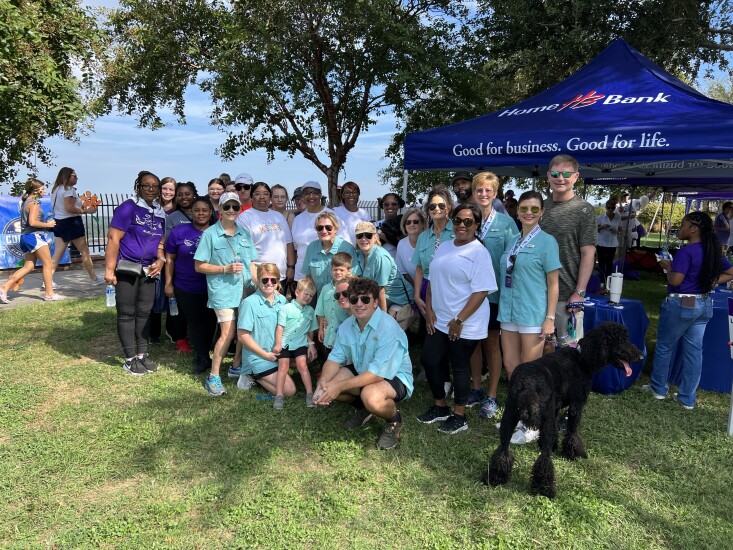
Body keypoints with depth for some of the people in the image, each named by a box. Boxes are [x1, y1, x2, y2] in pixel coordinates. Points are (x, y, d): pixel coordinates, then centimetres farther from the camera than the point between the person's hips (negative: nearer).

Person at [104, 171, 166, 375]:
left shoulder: (160, 213, 10)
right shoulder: (128, 208, -9)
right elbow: (113, 238, -14)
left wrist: (161, 260, -1)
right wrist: (109, 269, -18)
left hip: (148, 271, 6)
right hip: (127, 269, -6)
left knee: (144, 313, 12)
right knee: (127, 314, 3)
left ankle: (142, 355, 23)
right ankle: (130, 359, 11)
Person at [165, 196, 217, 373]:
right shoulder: (179, 231, -2)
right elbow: (170, 258, 2)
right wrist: (168, 283, -2)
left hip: (212, 288, 1)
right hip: (186, 289, 0)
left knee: (210, 321, 11)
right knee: (194, 322, 7)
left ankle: (203, 356, 30)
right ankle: (203, 358, 18)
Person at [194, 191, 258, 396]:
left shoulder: (244, 233, 12)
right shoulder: (210, 234, -2)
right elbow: (199, 266, -4)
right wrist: (225, 269, -14)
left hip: (245, 290, 5)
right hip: (222, 291, -5)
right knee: (228, 333, -11)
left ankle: (237, 367, 29)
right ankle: (213, 377, 3)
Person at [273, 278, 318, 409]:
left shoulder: (310, 311, 10)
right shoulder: (286, 308, -3)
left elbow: (311, 331, 18)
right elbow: (280, 327, -7)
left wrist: (311, 344, 11)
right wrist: (278, 344, -13)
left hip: (300, 343, 2)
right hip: (284, 343, -2)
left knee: (302, 365, -12)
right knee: (283, 366, -9)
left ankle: (310, 394, -8)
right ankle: (279, 396, -7)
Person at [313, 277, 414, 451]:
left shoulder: (388, 327, -30)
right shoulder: (347, 326, -5)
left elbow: (379, 373, -33)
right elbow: (335, 358, -6)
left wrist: (340, 386, -33)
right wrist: (323, 382, -28)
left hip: (394, 376, -7)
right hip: (361, 370, 7)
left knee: (371, 396, -38)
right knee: (326, 382, -9)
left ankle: (394, 420, -2)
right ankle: (362, 408, 17)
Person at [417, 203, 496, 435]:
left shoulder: (479, 252, -12)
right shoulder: (444, 247, 11)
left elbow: (481, 291, -18)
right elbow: (433, 280, 15)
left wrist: (459, 320, -19)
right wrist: (429, 309, 3)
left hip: (465, 324, -7)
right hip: (439, 320, 7)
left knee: (459, 367, 5)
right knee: (429, 360, 11)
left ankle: (459, 416, 22)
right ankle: (440, 406, 31)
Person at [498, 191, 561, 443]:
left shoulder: (546, 242, -6)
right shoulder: (513, 241, 11)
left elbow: (553, 283, -7)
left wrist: (550, 318, -12)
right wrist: (503, 306, 15)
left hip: (533, 315, -6)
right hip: (509, 312, 6)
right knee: (510, 366, 12)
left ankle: (533, 425, 17)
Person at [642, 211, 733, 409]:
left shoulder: (686, 252, -19)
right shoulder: (714, 251, 7)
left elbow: (675, 281, -21)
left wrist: (668, 266, -4)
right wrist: (712, 282, 5)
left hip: (680, 305, -7)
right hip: (704, 305, 7)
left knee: (664, 347, 9)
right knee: (694, 349, 10)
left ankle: (658, 388, 22)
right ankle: (688, 398, 17)